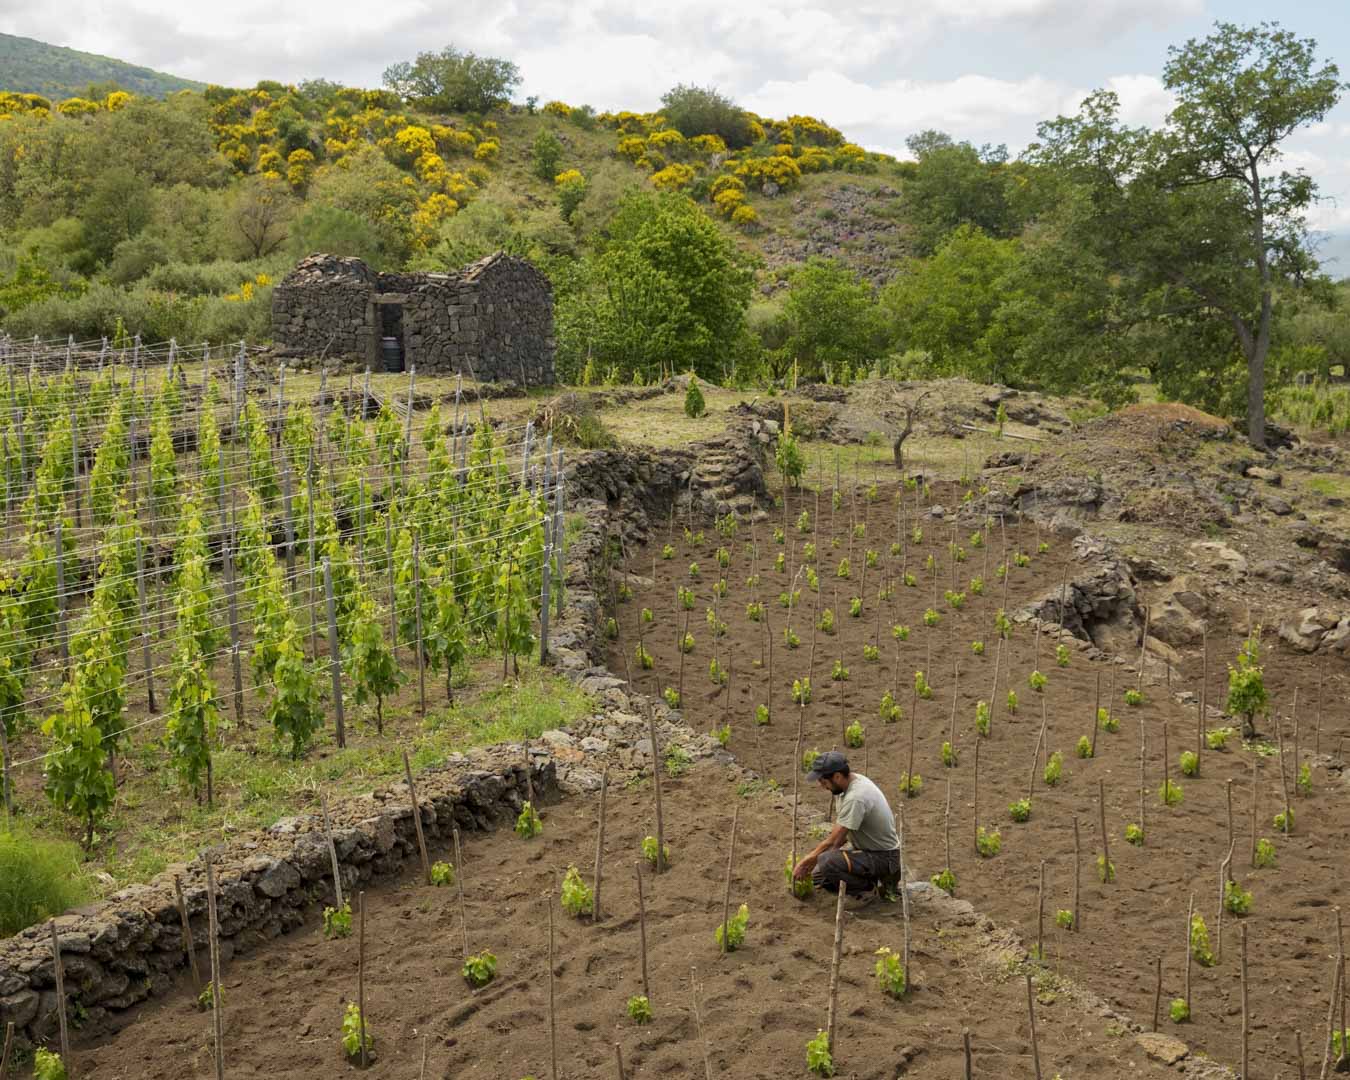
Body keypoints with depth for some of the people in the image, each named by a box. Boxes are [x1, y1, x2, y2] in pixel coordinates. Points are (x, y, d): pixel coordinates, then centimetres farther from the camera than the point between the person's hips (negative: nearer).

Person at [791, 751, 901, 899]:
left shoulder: (855, 798, -30)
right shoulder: (852, 781, 1)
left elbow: (833, 841, -23)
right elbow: (841, 834, 11)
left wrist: (804, 863, -9)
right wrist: (813, 856, 5)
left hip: (883, 857, -10)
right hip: (866, 848, 10)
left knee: (826, 863, -30)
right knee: (819, 876, 8)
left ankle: (870, 886, -8)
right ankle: (878, 876, 11)